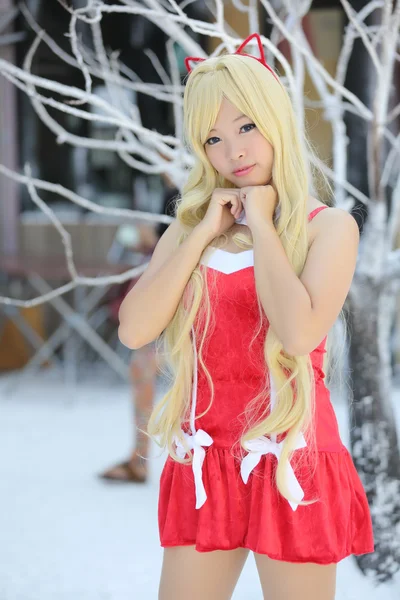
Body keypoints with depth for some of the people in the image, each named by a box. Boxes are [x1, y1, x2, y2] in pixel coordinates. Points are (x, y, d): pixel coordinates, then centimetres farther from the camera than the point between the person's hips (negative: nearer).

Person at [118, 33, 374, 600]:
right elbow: (134, 330, -4)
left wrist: (260, 223, -10)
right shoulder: (190, 225, 10)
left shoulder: (329, 227, -3)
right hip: (205, 463, 4)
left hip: (289, 461, -4)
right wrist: (205, 233, -6)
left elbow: (300, 333, -21)